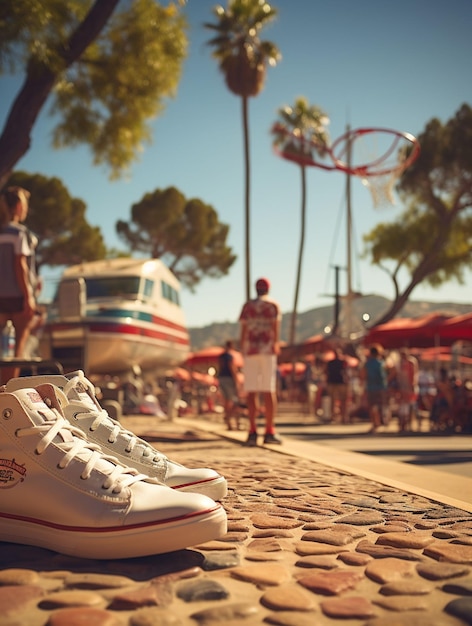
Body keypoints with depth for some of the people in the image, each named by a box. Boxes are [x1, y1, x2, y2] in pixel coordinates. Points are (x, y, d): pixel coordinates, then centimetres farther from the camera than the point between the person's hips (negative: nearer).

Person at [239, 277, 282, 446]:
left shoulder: (247, 306, 11)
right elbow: (276, 327, -7)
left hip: (250, 350, 2)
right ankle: (270, 432, -3)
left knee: (252, 392, 1)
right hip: (268, 350, -2)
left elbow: (243, 331, 6)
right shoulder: (273, 305, 6)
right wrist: (276, 344, -10)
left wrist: (242, 351, 10)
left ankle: (253, 432, -5)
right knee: (269, 391, -1)